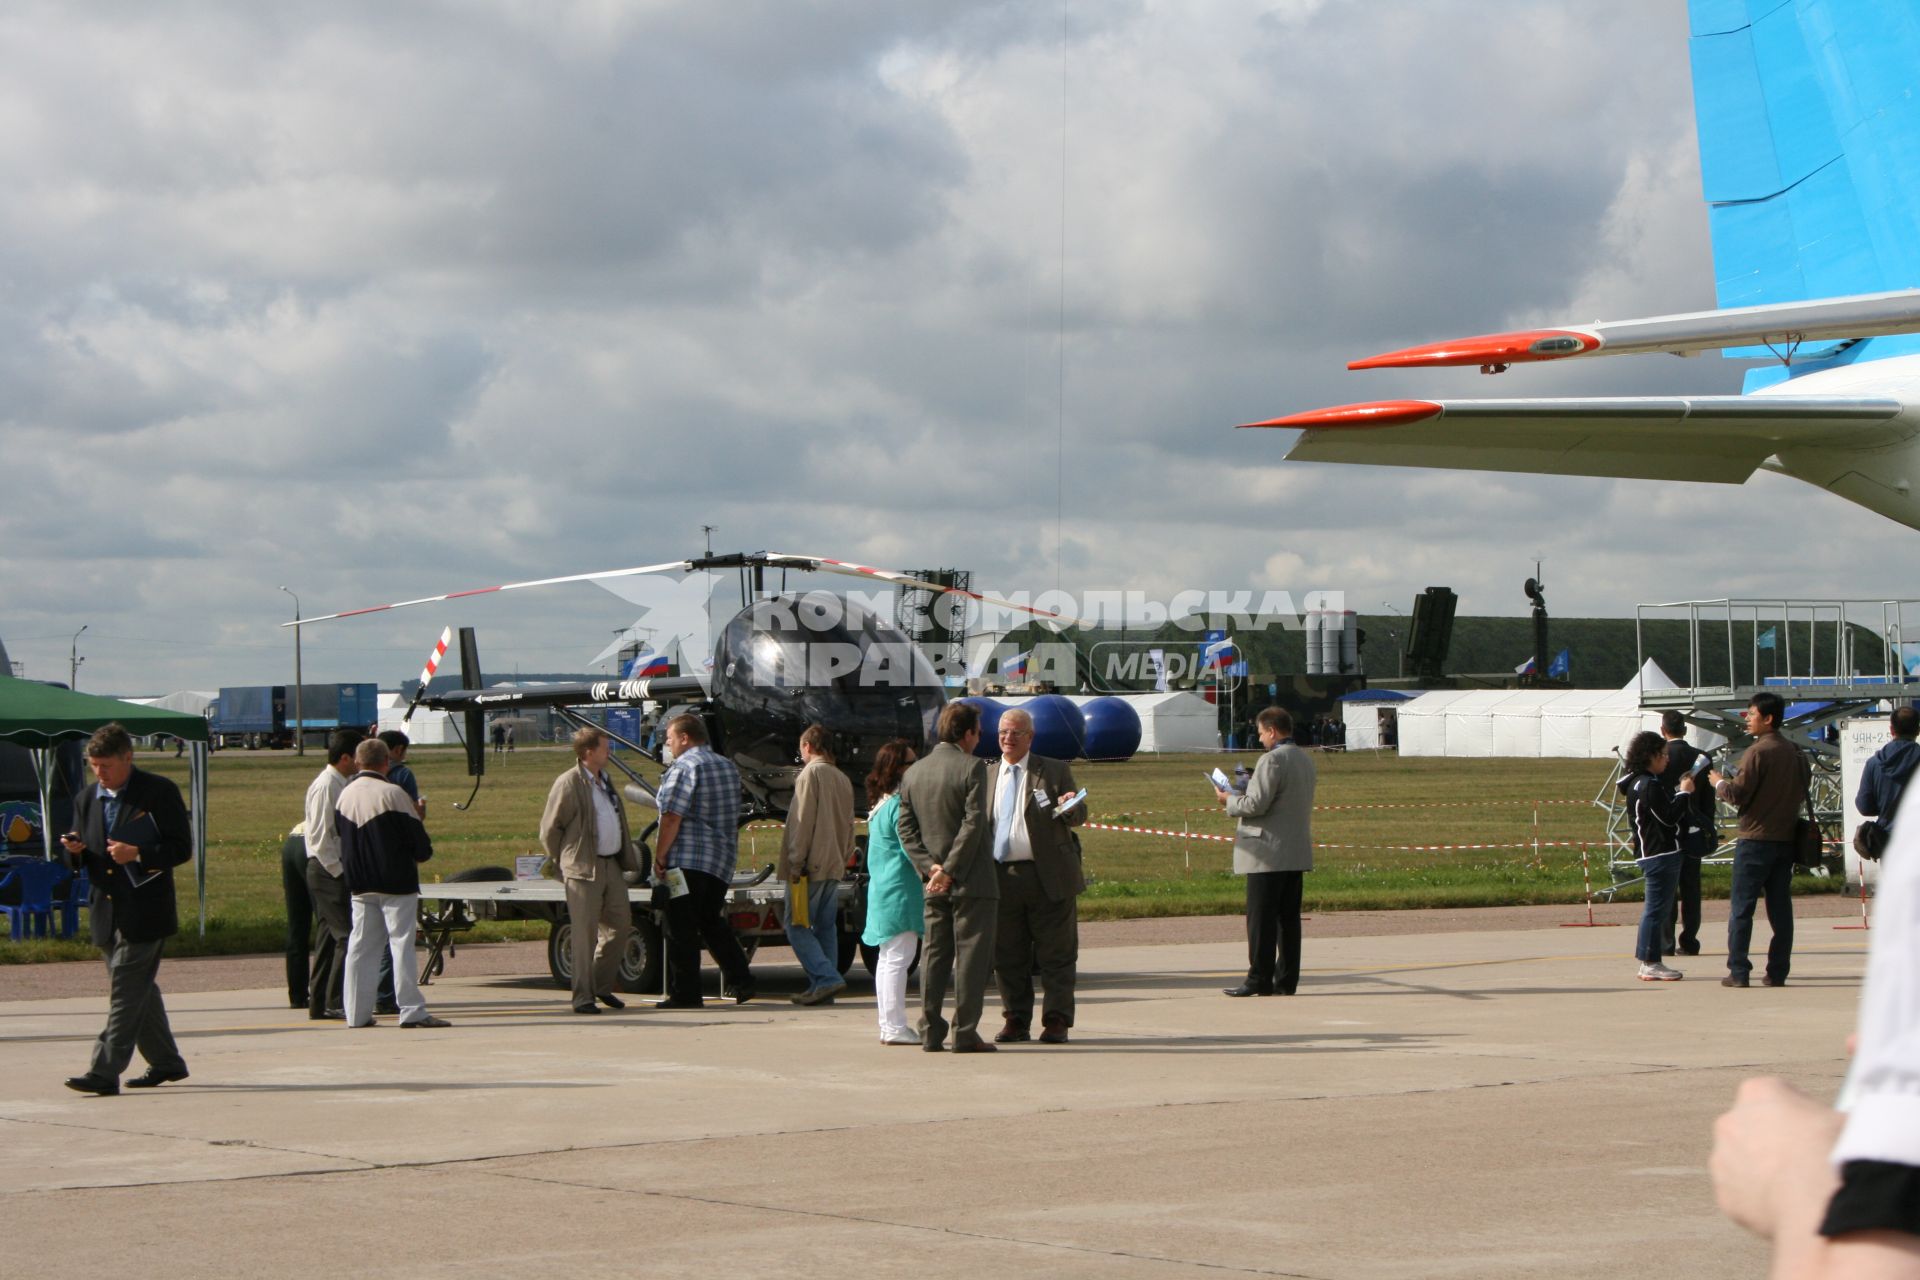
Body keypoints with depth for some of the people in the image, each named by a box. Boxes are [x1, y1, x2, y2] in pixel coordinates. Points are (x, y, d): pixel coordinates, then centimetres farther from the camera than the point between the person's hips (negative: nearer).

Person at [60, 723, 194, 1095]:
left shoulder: (159, 792, -6)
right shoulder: (87, 799, 12)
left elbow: (181, 847, -9)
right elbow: (83, 859, 17)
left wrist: (137, 854, -22)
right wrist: (75, 851, -7)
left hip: (144, 911, -7)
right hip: (107, 912, 7)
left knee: (125, 991, -12)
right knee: (139, 990, 14)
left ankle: (105, 1072, -16)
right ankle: (165, 1062, 26)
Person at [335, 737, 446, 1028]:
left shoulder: (344, 794, 5)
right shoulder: (391, 793, -14)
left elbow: (341, 834, 13)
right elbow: (417, 836, -10)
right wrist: (422, 853, 9)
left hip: (359, 884, 6)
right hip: (396, 882, -6)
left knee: (361, 946, 9)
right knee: (402, 943, -4)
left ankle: (357, 1012, 9)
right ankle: (412, 1011, -6)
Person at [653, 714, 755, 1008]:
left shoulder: (684, 767, -11)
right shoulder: (728, 767, 16)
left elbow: (672, 817, -17)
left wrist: (660, 855, -11)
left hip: (687, 861, -8)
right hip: (723, 860, 8)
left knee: (681, 929, -2)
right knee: (711, 922, 18)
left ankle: (684, 993, -2)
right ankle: (741, 980, 8)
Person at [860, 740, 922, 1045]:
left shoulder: (880, 805, 17)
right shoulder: (900, 805, -15)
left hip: (882, 890, 11)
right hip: (901, 892, -11)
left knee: (887, 959, 13)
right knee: (898, 958, -10)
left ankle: (888, 1025, 18)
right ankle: (895, 1027, -11)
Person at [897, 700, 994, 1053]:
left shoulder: (913, 772, 9)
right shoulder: (972, 768, -10)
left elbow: (905, 826, 6)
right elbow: (973, 823, -17)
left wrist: (928, 866, -1)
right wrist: (950, 870, -14)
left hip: (934, 886, 6)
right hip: (972, 879, -6)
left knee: (935, 954, 10)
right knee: (971, 955, -2)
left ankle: (930, 1033, 9)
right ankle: (965, 1034, -4)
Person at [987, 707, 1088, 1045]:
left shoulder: (1055, 771, 5)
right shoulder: (987, 776, 15)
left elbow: (1079, 816, 2)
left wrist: (1070, 807, -21)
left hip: (1048, 877, -3)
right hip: (1001, 877, 3)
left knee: (1055, 954, -1)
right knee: (1007, 956, 5)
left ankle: (1056, 1021, 4)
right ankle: (1016, 1020, 14)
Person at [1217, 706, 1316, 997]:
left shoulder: (1273, 760, -15)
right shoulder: (1305, 760, 15)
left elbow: (1257, 804, -20)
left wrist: (1229, 800, -2)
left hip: (1269, 853, -9)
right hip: (1297, 852, 9)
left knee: (1261, 919, -5)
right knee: (1289, 918, 9)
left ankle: (1260, 980, -5)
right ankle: (1287, 979, 9)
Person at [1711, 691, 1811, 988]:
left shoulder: (1757, 753, -13)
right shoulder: (1794, 753, 8)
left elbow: (1738, 794, -15)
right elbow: (1804, 789, 14)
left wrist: (1719, 783, 4)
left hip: (1756, 839, -6)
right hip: (1786, 839, 6)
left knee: (1741, 907, -1)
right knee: (1780, 908, 7)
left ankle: (1738, 972, -5)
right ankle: (1777, 972, 6)